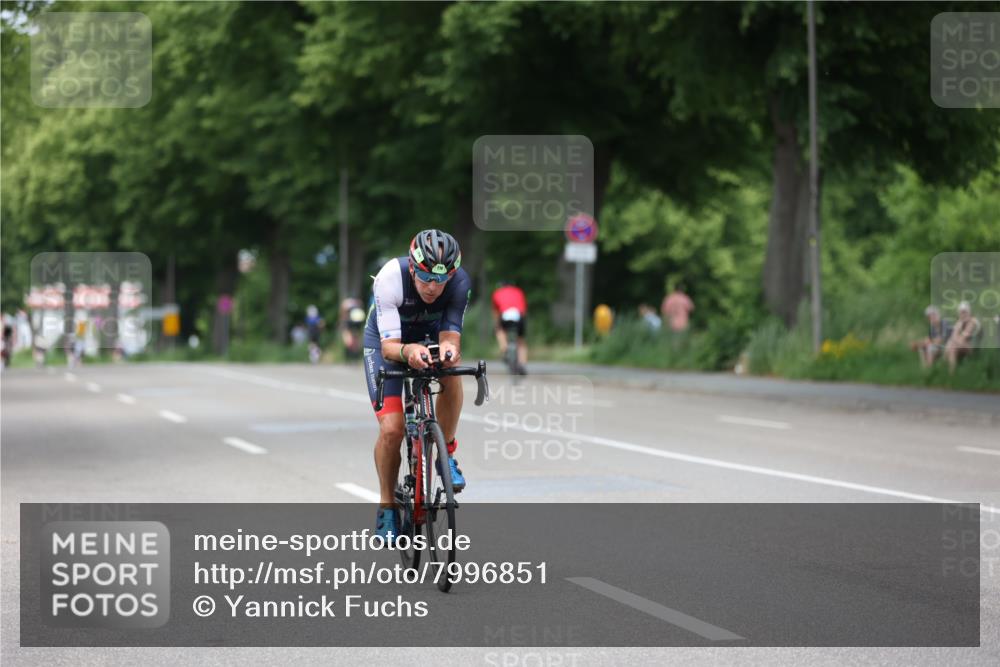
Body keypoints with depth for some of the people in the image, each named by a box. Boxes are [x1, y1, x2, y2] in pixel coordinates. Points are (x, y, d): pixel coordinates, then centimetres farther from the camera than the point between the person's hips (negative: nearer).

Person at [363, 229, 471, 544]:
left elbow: (450, 334, -32)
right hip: (388, 341, -2)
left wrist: (448, 347, -56)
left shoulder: (460, 281, -30)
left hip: (430, 334, 2)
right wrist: (407, 351, -60)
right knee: (391, 429, -16)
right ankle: (387, 505, 7)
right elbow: (389, 347, -37)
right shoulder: (390, 278, -37)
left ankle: (446, 453, -12)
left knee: (451, 370, -33)